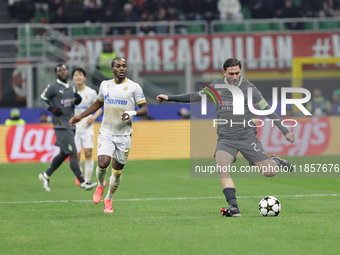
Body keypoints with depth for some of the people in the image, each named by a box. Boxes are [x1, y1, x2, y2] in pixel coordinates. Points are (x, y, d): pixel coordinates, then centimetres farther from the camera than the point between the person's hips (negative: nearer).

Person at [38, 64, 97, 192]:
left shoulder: (73, 85, 11)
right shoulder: (52, 87, -8)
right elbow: (41, 100, -1)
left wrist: (78, 99, -2)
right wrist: (52, 109, -18)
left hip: (71, 125, 8)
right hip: (61, 126, -8)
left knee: (63, 154, 14)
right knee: (73, 154, -11)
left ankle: (45, 175, 29)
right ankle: (82, 182, -11)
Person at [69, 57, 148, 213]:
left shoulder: (134, 87, -3)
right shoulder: (105, 85, 8)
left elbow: (144, 109, -3)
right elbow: (98, 103, 25)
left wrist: (132, 113, -23)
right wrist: (80, 116, 21)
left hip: (124, 135, -1)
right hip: (106, 133, 1)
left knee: (117, 170, 4)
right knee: (103, 163, -20)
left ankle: (108, 199, 27)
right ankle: (101, 184, 14)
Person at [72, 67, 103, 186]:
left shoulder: (91, 92, 0)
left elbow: (99, 109, 7)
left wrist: (94, 117, -12)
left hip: (87, 127, -1)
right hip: (74, 128, 1)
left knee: (88, 153, -15)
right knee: (76, 155, -3)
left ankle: (87, 180, -5)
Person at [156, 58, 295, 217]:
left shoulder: (249, 88, -5)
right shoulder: (217, 86, 3)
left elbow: (267, 109, 1)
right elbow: (197, 96, 17)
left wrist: (284, 131, -1)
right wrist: (169, 98, 15)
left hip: (247, 137, -1)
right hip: (225, 138, 1)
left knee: (269, 172, -5)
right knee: (222, 167, -28)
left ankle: (275, 161, 34)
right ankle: (233, 207, -31)